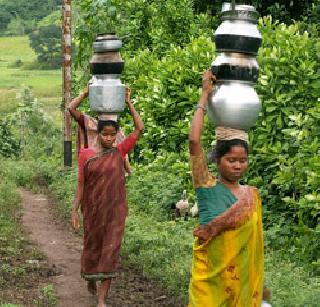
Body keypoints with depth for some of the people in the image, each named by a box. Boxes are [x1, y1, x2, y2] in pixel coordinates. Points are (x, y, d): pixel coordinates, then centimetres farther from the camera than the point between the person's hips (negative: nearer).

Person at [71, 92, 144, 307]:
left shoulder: (120, 151, -1)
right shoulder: (86, 154, -3)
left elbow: (140, 129, -6)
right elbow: (81, 184, 0)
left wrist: (129, 103, -6)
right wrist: (75, 210, -4)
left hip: (115, 210, 0)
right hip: (93, 209, 0)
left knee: (110, 251, -5)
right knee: (92, 246, 15)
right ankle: (90, 279, 44)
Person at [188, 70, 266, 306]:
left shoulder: (252, 194, 5)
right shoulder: (207, 186, -7)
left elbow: (254, 237, 10)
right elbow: (194, 140, -17)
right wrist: (205, 95, -13)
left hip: (243, 270, 4)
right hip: (210, 268, -4)